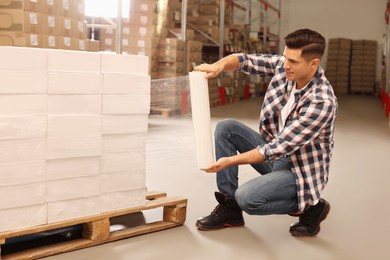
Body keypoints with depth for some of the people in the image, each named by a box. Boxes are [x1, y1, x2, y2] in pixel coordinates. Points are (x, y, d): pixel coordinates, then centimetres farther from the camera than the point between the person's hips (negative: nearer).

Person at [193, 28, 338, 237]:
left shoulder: (321, 102, -29)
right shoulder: (283, 65, -10)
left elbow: (280, 147, -28)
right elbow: (245, 60, -3)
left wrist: (230, 161, -26)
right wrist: (219, 65, -27)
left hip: (301, 171, -7)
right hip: (275, 150, 8)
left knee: (247, 198, -29)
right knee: (226, 128, -7)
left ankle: (310, 207, -1)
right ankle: (229, 208, -1)